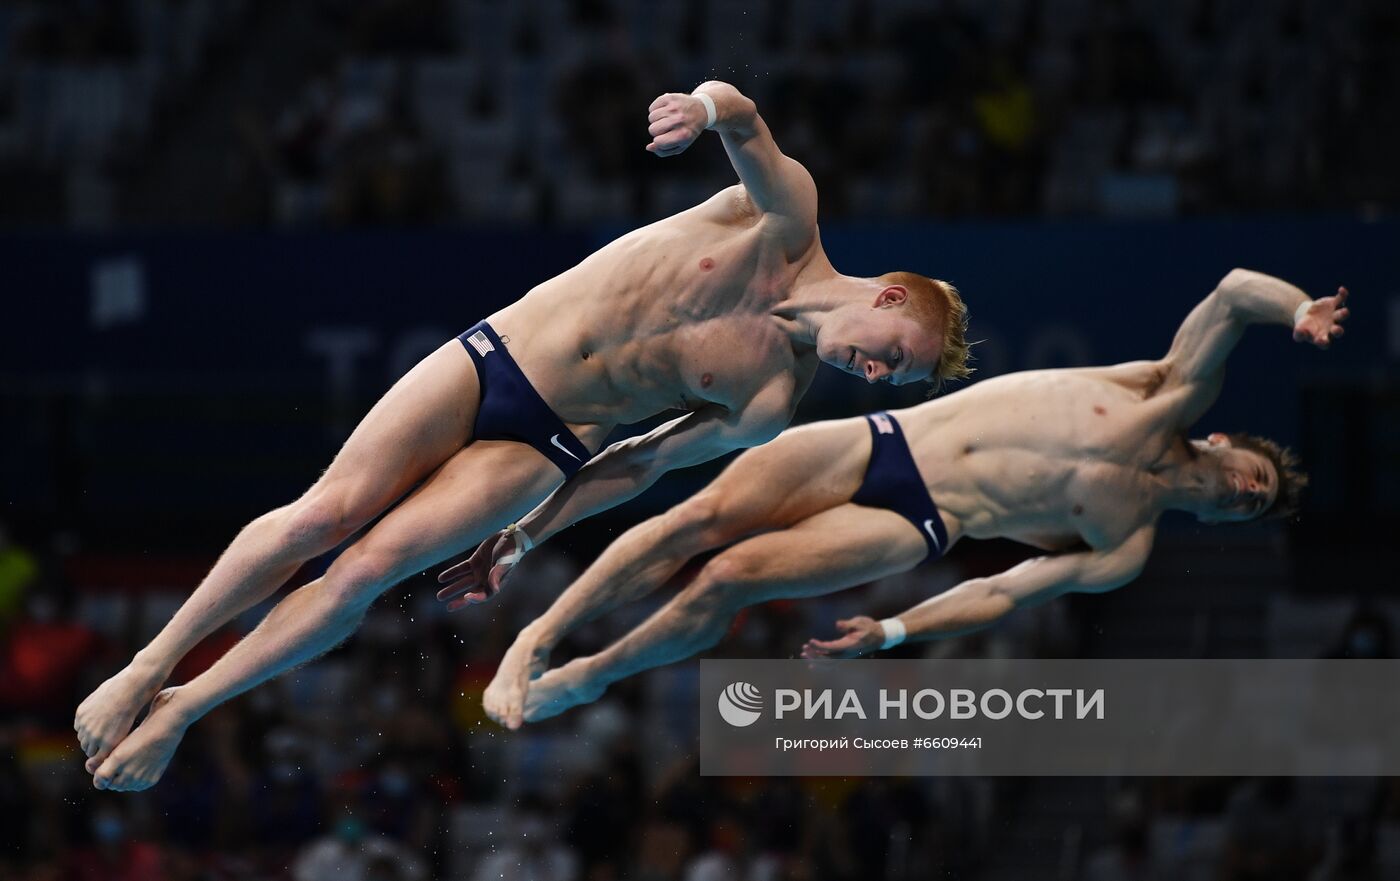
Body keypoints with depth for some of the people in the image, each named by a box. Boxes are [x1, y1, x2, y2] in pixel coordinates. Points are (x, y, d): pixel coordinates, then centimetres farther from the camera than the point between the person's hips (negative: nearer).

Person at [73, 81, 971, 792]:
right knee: (327, 515, -11)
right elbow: (737, 111, -9)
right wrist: (708, 107, -35)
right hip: (488, 360, 0)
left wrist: (531, 537, 8)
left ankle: (180, 712, -5)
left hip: (544, 453, 1)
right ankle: (148, 667, 5)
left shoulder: (773, 406, -1)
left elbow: (646, 461, 7)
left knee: (370, 569, -17)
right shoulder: (787, 215, -6)